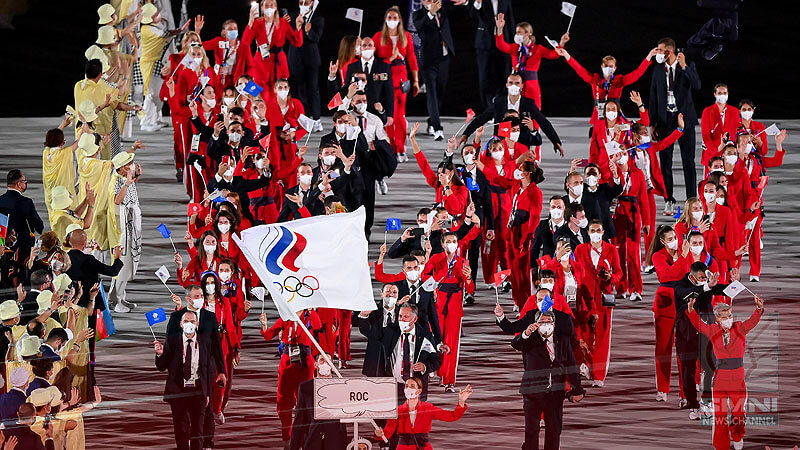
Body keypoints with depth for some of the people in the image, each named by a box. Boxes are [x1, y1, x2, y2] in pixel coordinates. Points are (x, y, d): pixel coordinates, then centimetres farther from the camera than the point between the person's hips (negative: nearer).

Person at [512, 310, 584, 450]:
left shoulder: (563, 341, 8)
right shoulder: (531, 341, -1)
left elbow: (571, 367, 9)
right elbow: (516, 344, -22)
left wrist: (577, 390, 4)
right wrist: (526, 333, -43)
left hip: (555, 394, 3)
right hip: (533, 393, -3)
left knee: (554, 430, 7)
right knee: (531, 430, -3)